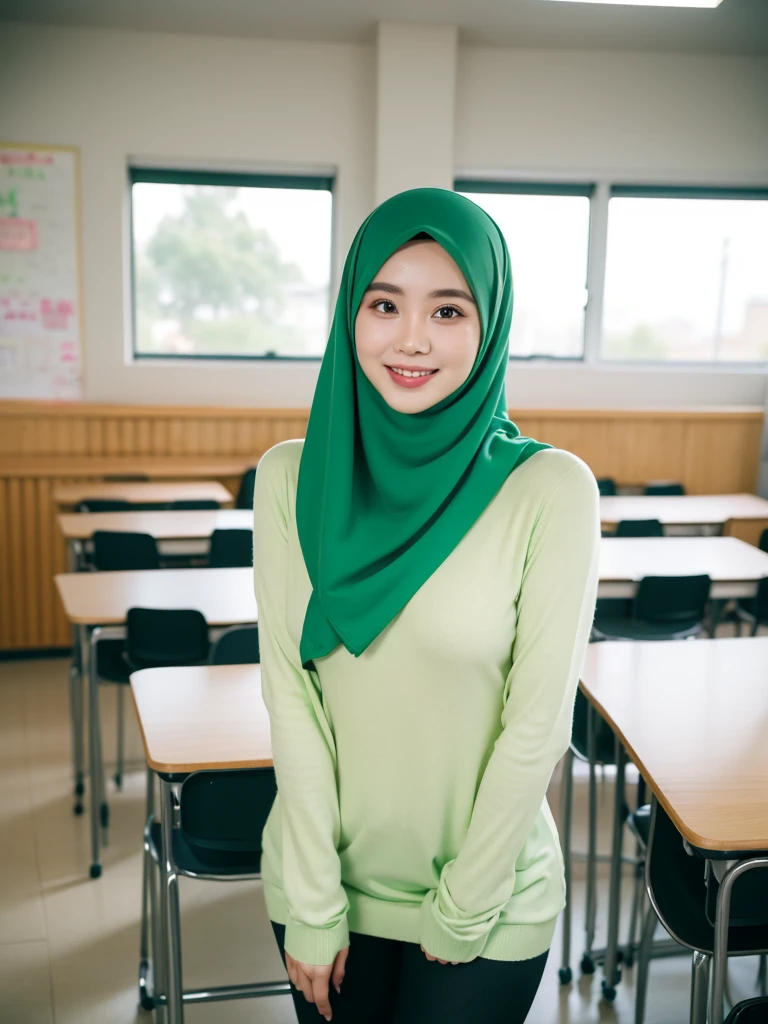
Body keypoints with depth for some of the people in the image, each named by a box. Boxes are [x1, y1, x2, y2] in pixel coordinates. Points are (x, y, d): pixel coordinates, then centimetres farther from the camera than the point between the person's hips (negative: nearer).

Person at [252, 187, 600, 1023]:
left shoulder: (550, 491, -16)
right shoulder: (292, 478, -8)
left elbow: (536, 727, -13)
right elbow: (290, 696, -8)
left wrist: (462, 909, -7)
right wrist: (314, 906, -8)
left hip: (489, 897, -2)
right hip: (323, 876, 2)